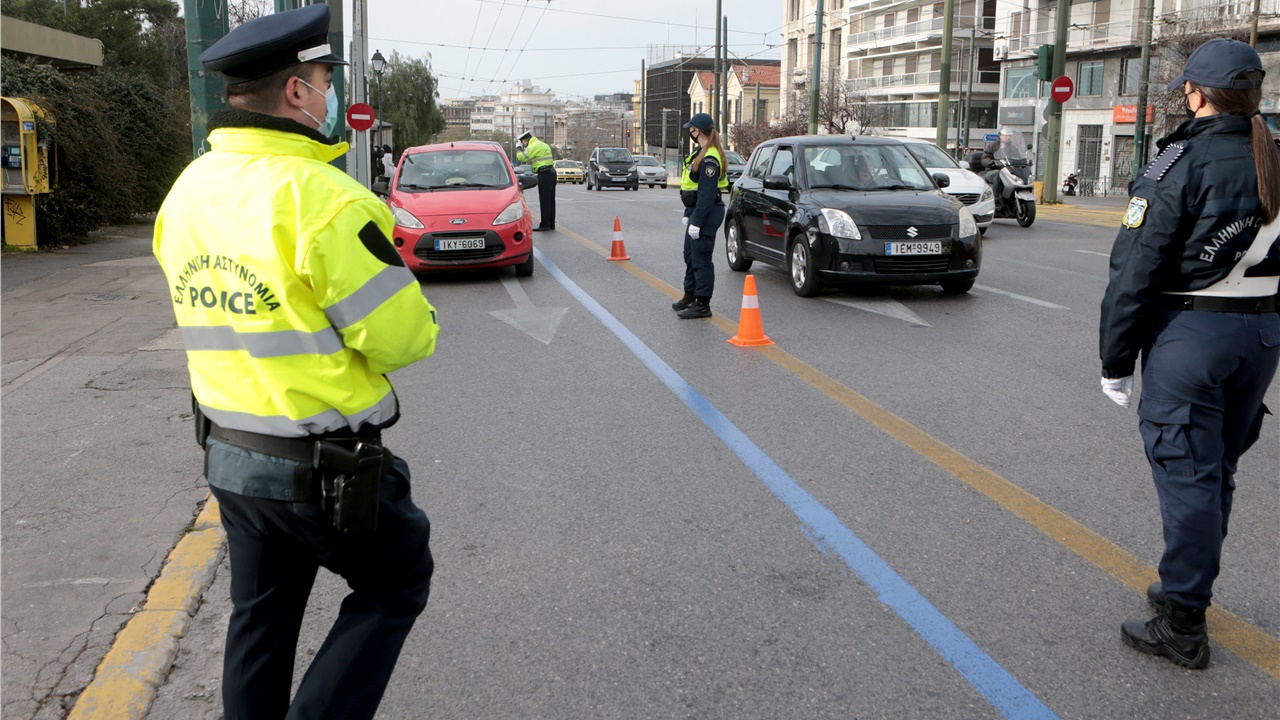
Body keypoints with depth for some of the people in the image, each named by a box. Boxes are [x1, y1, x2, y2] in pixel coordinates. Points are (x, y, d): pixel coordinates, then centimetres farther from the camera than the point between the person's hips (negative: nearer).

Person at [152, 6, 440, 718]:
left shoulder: (187, 192, 5)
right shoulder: (319, 195, -22)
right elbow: (403, 336, -19)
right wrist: (421, 323, 3)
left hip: (228, 453, 8)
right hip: (327, 467, -7)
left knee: (261, 616, 21)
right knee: (398, 583, 15)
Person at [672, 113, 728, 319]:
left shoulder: (709, 158, -19)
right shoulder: (699, 153, 15)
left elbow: (707, 194, -23)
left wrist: (696, 221, -23)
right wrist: (688, 214, 20)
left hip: (706, 213, -11)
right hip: (696, 210, 11)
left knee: (701, 259, -6)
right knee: (691, 255, 20)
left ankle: (703, 305, 0)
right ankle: (690, 296, 33)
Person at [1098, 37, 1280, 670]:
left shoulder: (1182, 163, -13)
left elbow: (1135, 271, -15)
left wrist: (1115, 359, -8)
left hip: (1187, 333, -7)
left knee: (1187, 475, -1)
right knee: (1216, 470, 18)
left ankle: (1182, 625, 6)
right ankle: (1187, 588, 34)